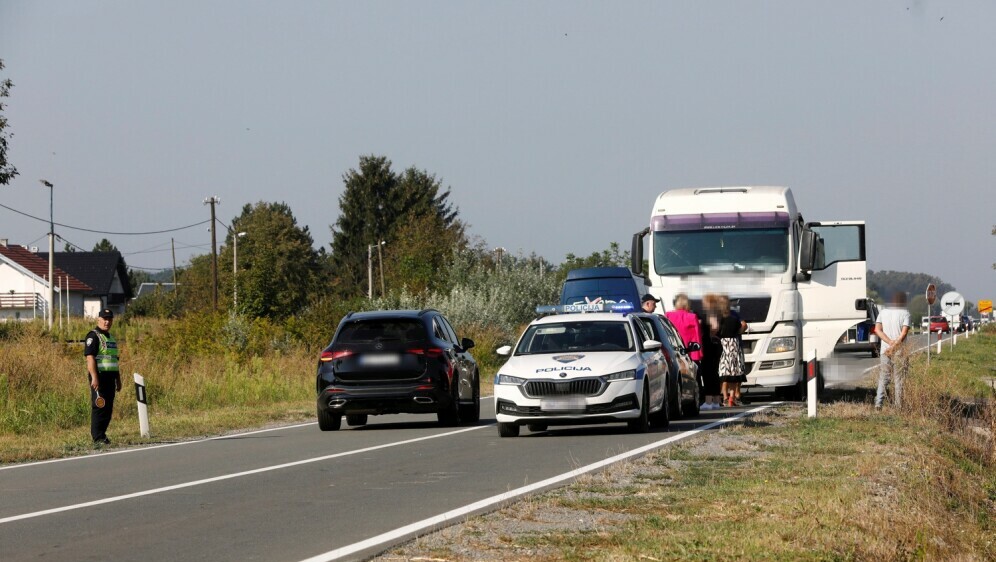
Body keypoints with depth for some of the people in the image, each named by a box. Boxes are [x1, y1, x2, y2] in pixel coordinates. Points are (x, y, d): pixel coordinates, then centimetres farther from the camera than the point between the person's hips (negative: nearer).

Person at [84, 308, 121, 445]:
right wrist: (94, 377, -24)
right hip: (99, 375, -8)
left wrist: (118, 379, 25)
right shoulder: (93, 336, -7)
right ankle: (98, 438, -8)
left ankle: (102, 434, 14)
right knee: (99, 407, -9)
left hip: (110, 376, 8)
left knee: (108, 408, 7)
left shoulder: (110, 337, 21)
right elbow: (90, 357, -16)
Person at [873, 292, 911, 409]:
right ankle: (898, 405, 2)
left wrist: (890, 342, -10)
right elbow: (904, 332, -14)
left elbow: (877, 330, -2)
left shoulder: (883, 312, 7)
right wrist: (895, 345, -14)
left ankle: (878, 402, -7)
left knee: (883, 378, 7)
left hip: (885, 351, 3)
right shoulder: (905, 313, -4)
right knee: (899, 379, 3)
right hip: (900, 351, -3)